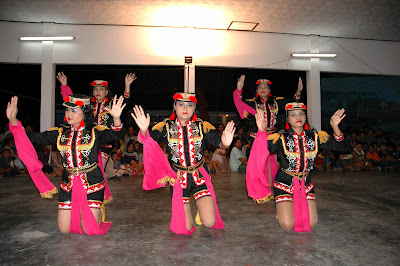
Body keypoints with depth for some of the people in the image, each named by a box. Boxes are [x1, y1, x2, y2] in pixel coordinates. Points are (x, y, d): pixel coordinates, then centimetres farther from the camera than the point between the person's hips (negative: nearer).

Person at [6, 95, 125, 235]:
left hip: (92, 183, -4)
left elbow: (115, 135, -24)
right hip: (68, 184, 4)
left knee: (89, 229, -3)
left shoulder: (94, 132, -8)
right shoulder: (60, 132, 5)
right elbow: (35, 138, 5)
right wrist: (13, 120, -6)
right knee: (64, 229, 8)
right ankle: (77, 211, 38)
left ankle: (97, 212, 29)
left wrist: (116, 118, -45)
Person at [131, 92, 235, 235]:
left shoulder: (203, 126, -4)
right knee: (185, 229, 0)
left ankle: (200, 205, 26)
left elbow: (216, 140, -18)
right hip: (178, 179, 0)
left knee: (209, 222, -9)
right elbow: (148, 140, -17)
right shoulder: (166, 127, -4)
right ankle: (186, 209, 34)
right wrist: (144, 130, -41)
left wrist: (224, 143, -43)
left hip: (199, 177, 1)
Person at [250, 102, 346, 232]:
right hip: (285, 184, -3)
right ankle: (283, 209, 25)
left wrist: (335, 126, -21)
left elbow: (339, 146, -5)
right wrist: (262, 131, -41)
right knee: (288, 225, -9)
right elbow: (261, 149, -23)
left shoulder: (315, 137, -1)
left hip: (305, 183, 4)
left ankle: (295, 208, 30)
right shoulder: (281, 138, -12)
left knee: (311, 224, -1)